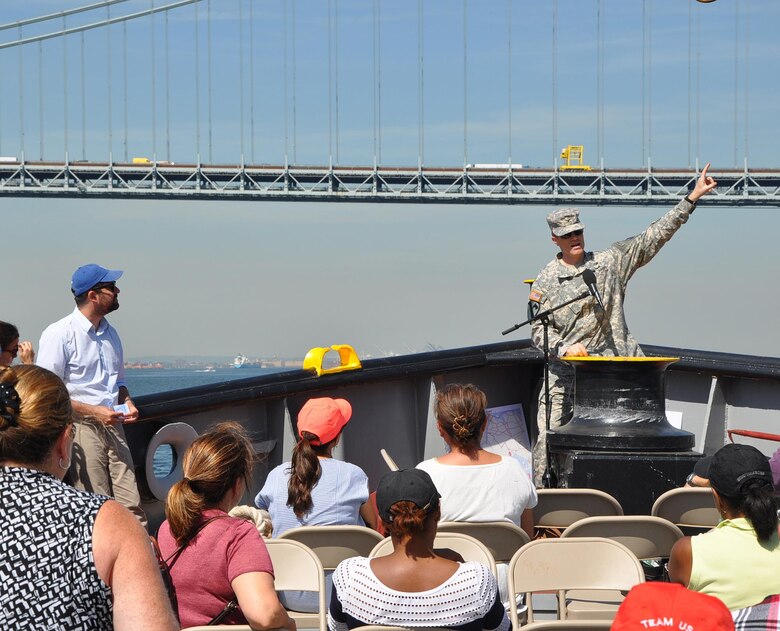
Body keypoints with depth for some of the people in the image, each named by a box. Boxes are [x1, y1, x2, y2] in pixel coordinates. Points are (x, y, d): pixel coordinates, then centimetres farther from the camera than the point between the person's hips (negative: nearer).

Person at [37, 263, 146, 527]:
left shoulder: (110, 334, 16)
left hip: (113, 426, 7)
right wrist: (93, 411, -17)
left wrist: (127, 403, 7)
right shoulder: (59, 334, -8)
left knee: (131, 505, 0)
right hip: (81, 428, -7)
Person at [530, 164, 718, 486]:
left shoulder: (609, 262, 7)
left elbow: (653, 237, 7)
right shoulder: (545, 282, 4)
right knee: (549, 436, -5)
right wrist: (565, 348, -19)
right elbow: (539, 331, 1)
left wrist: (692, 198, 4)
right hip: (564, 374, -1)